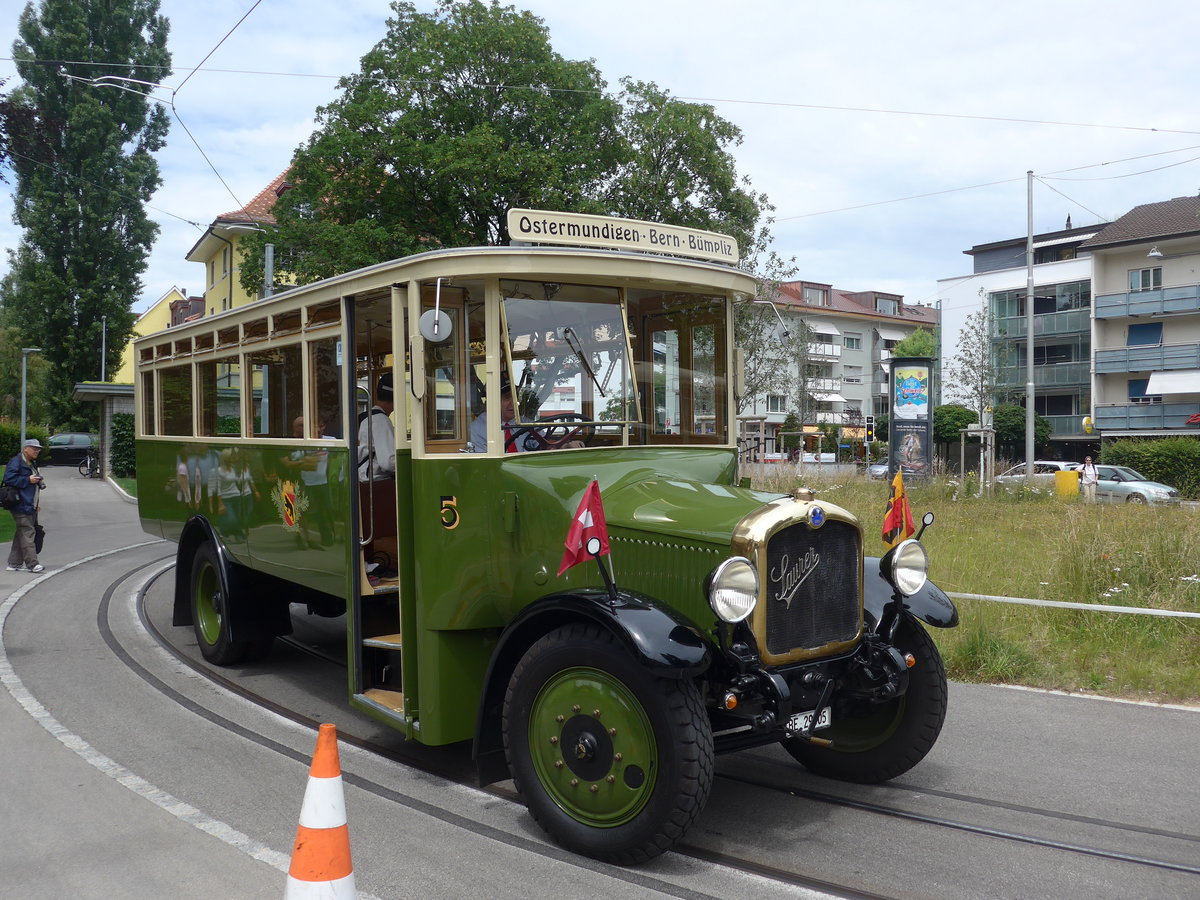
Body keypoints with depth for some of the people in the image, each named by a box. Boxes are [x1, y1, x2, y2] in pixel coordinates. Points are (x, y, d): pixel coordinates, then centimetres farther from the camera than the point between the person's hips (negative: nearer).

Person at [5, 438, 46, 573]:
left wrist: (38, 483, 18)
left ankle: (14, 563, 18)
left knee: (22, 534, 12)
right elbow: (9, 479, -18)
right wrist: (28, 480, -18)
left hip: (30, 505, 10)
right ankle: (32, 564, -13)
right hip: (21, 505, -10)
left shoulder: (32, 463, 22)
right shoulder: (16, 462, -8)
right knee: (27, 532, -12)